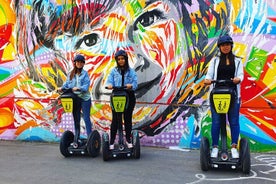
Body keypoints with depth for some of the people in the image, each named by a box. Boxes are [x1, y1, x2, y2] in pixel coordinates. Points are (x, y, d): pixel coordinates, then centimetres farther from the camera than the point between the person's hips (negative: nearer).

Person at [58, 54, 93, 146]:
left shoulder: (85, 73, -1)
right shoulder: (71, 74, 10)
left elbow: (86, 86, -11)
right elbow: (67, 84, 6)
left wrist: (78, 88, -27)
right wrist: (62, 88, -14)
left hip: (85, 98, -4)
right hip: (75, 99, 4)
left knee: (86, 118, -6)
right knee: (76, 119, 12)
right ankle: (77, 138, 22)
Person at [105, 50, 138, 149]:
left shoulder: (131, 71, 4)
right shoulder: (114, 71, 7)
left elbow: (135, 84, -5)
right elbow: (109, 81, -2)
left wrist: (130, 85, -28)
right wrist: (109, 85, -26)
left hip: (129, 97, 0)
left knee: (128, 118, 9)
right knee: (115, 119, 1)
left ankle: (128, 140, 22)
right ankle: (112, 141, 8)